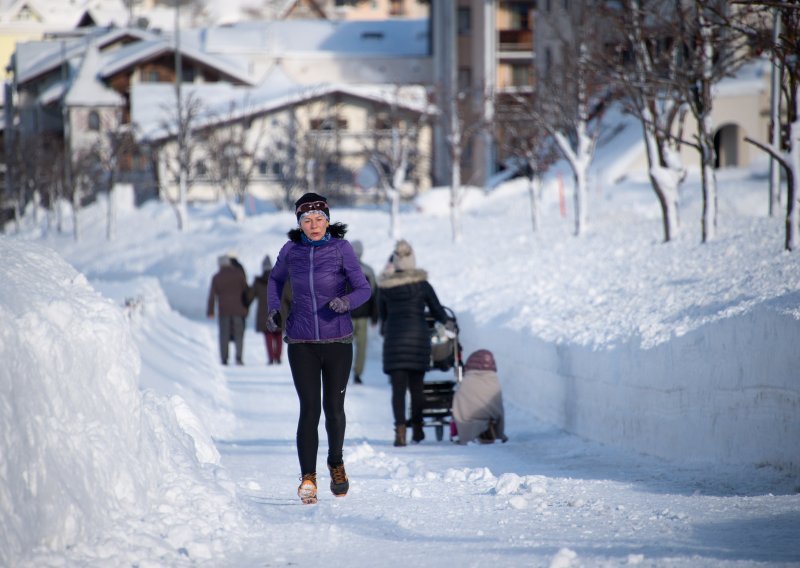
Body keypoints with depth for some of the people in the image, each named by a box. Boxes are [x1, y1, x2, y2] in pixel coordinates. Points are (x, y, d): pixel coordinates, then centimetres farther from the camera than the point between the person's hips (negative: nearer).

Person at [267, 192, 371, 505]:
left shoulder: (341, 248, -5)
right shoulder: (290, 251, 2)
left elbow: (363, 288, -7)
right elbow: (276, 279, 21)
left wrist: (346, 301, -27)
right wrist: (273, 309, 5)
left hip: (338, 340, 0)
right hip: (302, 343, 0)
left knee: (333, 408, 6)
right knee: (309, 409, -10)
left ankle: (336, 463, 33)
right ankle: (307, 479, -8)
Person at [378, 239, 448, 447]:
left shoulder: (385, 287, 1)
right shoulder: (422, 285, -3)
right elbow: (438, 311, 7)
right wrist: (445, 321, 29)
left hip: (394, 337, 0)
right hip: (418, 336, 0)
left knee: (398, 387, -1)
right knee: (416, 386, 12)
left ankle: (400, 432, -13)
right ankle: (417, 430, 20)